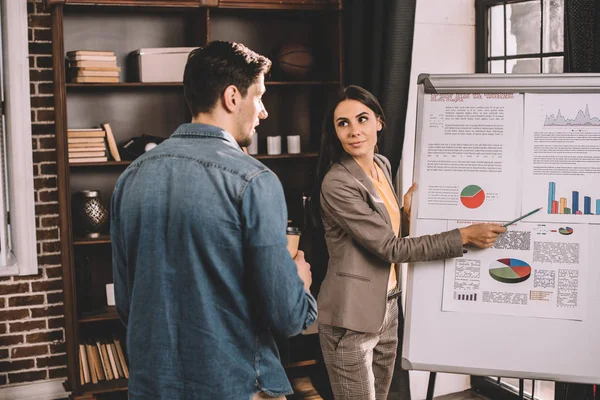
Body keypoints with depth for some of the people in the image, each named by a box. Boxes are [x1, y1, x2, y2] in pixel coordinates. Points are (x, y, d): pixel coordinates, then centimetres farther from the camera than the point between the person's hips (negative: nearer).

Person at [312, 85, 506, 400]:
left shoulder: (382, 164, 5)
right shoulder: (337, 184, -20)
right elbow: (390, 248, -21)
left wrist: (407, 211, -4)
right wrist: (465, 236, -19)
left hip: (386, 308, 8)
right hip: (352, 317, -8)